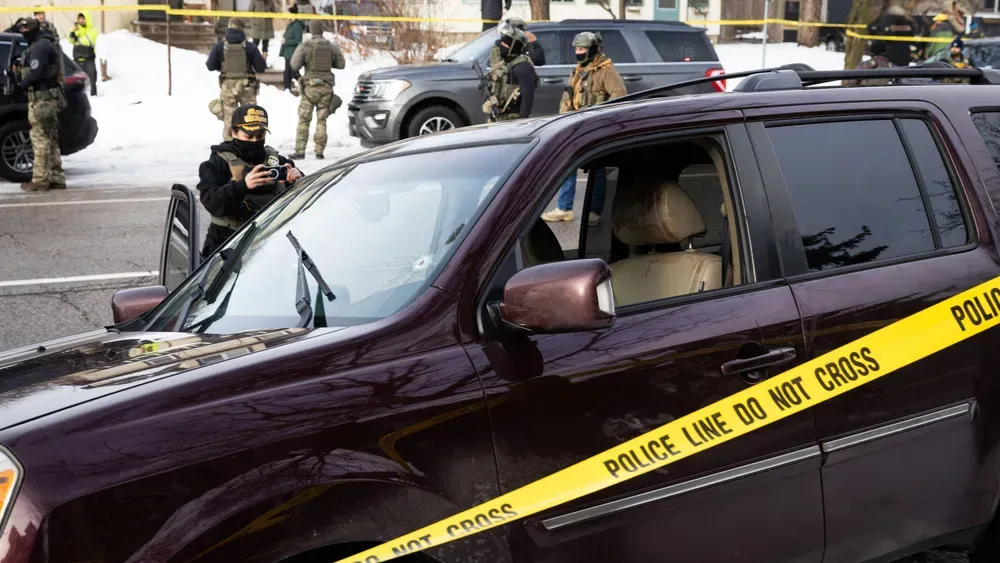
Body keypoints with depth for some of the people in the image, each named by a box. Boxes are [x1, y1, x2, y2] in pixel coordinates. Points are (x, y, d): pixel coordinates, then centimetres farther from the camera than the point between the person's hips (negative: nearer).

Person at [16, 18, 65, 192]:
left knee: (40, 138, -7)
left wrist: (21, 85, -8)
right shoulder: (47, 43, 19)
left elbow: (35, 73, -22)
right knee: (50, 139, 14)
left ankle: (40, 180, -6)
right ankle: (56, 178, 18)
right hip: (48, 97, 11)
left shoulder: (39, 47, -14)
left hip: (41, 99, -11)